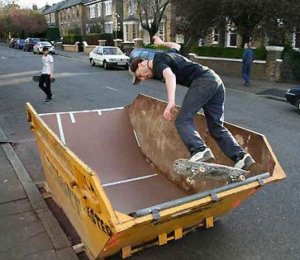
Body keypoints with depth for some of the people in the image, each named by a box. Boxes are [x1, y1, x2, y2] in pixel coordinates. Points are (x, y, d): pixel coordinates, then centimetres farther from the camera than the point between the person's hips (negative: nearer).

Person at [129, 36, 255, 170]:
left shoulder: (157, 63, 1)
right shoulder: (163, 55, 28)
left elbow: (170, 76, -22)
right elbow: (176, 46, 52)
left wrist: (170, 102, -34)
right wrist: (161, 43, 67)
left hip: (202, 81, -9)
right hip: (215, 80, 9)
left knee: (183, 120, -14)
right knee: (216, 127, 7)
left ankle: (200, 151, -35)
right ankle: (241, 157, -4)